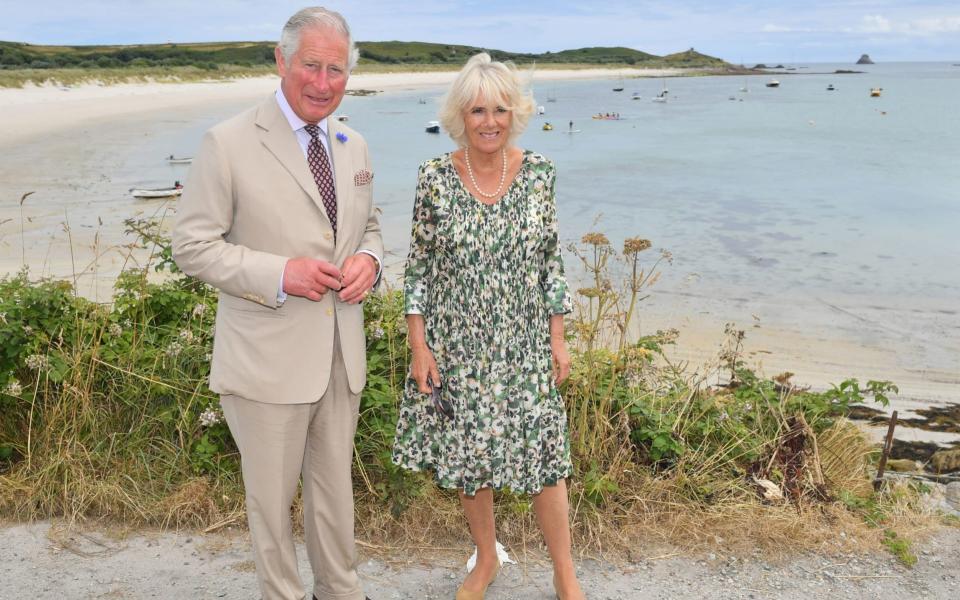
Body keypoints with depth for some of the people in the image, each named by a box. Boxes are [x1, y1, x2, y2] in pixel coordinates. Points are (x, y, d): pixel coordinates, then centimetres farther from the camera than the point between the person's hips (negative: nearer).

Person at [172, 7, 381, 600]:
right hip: (268, 358, -5)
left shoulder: (354, 146, 8)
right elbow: (193, 245, -10)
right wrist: (279, 273, -22)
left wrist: (369, 259, -4)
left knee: (335, 484, 20)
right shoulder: (228, 144, -11)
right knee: (272, 495, 12)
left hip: (341, 354, 5)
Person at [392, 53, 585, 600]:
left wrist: (558, 339, 1)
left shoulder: (539, 172, -4)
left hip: (525, 345, 0)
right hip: (457, 345, 0)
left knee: (544, 453, 5)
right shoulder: (435, 178, -7)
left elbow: (552, 260, 2)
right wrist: (418, 345, -5)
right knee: (469, 455, 12)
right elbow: (419, 265, -2)